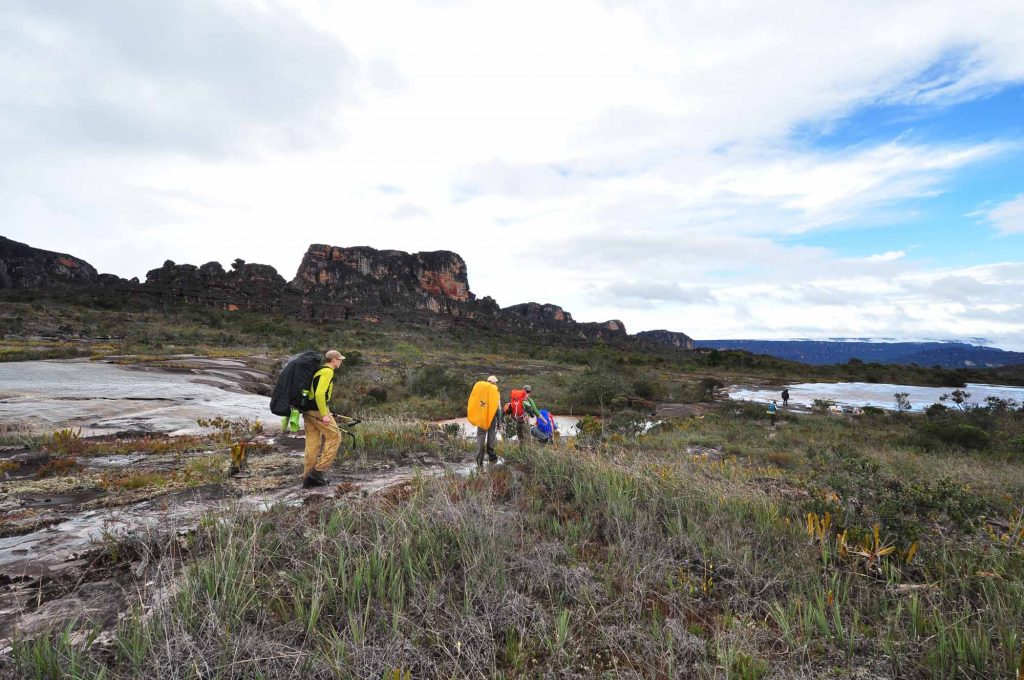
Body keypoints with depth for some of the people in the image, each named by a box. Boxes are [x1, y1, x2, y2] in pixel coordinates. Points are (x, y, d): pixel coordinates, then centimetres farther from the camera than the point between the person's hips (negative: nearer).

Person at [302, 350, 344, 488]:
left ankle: (308, 478, 14)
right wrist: (324, 414, -21)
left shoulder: (319, 370, 18)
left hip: (308, 410, 9)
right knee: (334, 437, 0)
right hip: (318, 410, -9)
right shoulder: (328, 372, -12)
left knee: (312, 443, 11)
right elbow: (319, 393, -23)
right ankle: (319, 470, -1)